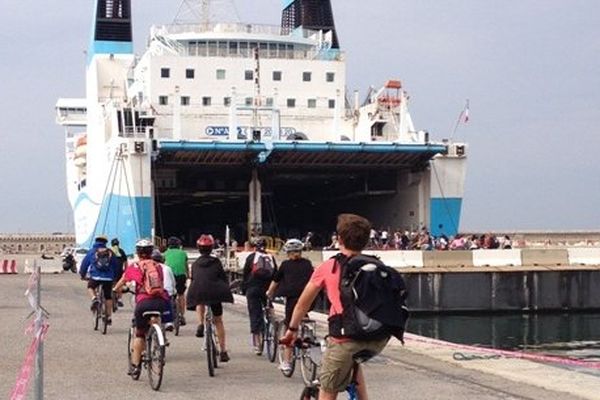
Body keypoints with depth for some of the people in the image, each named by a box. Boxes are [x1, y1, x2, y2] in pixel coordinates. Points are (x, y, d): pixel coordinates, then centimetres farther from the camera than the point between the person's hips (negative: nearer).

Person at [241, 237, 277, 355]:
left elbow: (245, 274, 2)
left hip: (253, 289, -2)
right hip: (268, 290, 2)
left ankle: (257, 344, -5)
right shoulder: (271, 258, 9)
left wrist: (243, 288, 10)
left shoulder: (251, 257, 3)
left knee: (255, 315, -1)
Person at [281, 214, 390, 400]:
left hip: (346, 337, -4)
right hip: (379, 339, 4)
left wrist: (292, 329, 31)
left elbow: (303, 303, 17)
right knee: (354, 360, 36)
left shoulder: (328, 267, 7)